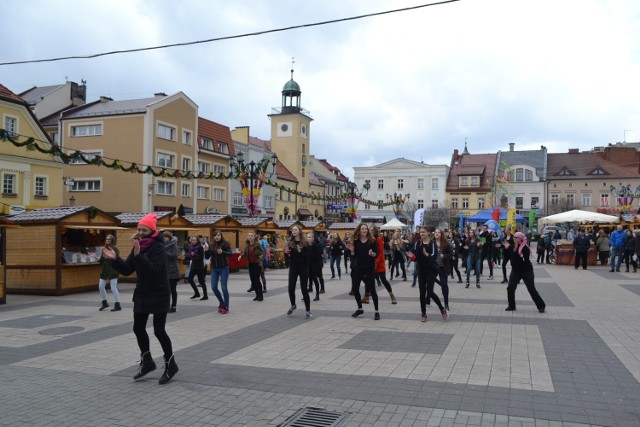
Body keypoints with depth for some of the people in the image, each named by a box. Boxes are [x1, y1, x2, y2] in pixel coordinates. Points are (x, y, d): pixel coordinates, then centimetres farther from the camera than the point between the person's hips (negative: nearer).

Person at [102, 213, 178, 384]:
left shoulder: (158, 248, -16)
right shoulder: (138, 247, 6)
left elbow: (153, 269, -30)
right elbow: (126, 270, 5)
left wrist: (138, 255, -38)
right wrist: (114, 259, -10)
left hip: (159, 295, -8)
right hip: (142, 294, 8)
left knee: (159, 331, -5)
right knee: (138, 328, 11)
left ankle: (170, 365, 13)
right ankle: (147, 362, 30)